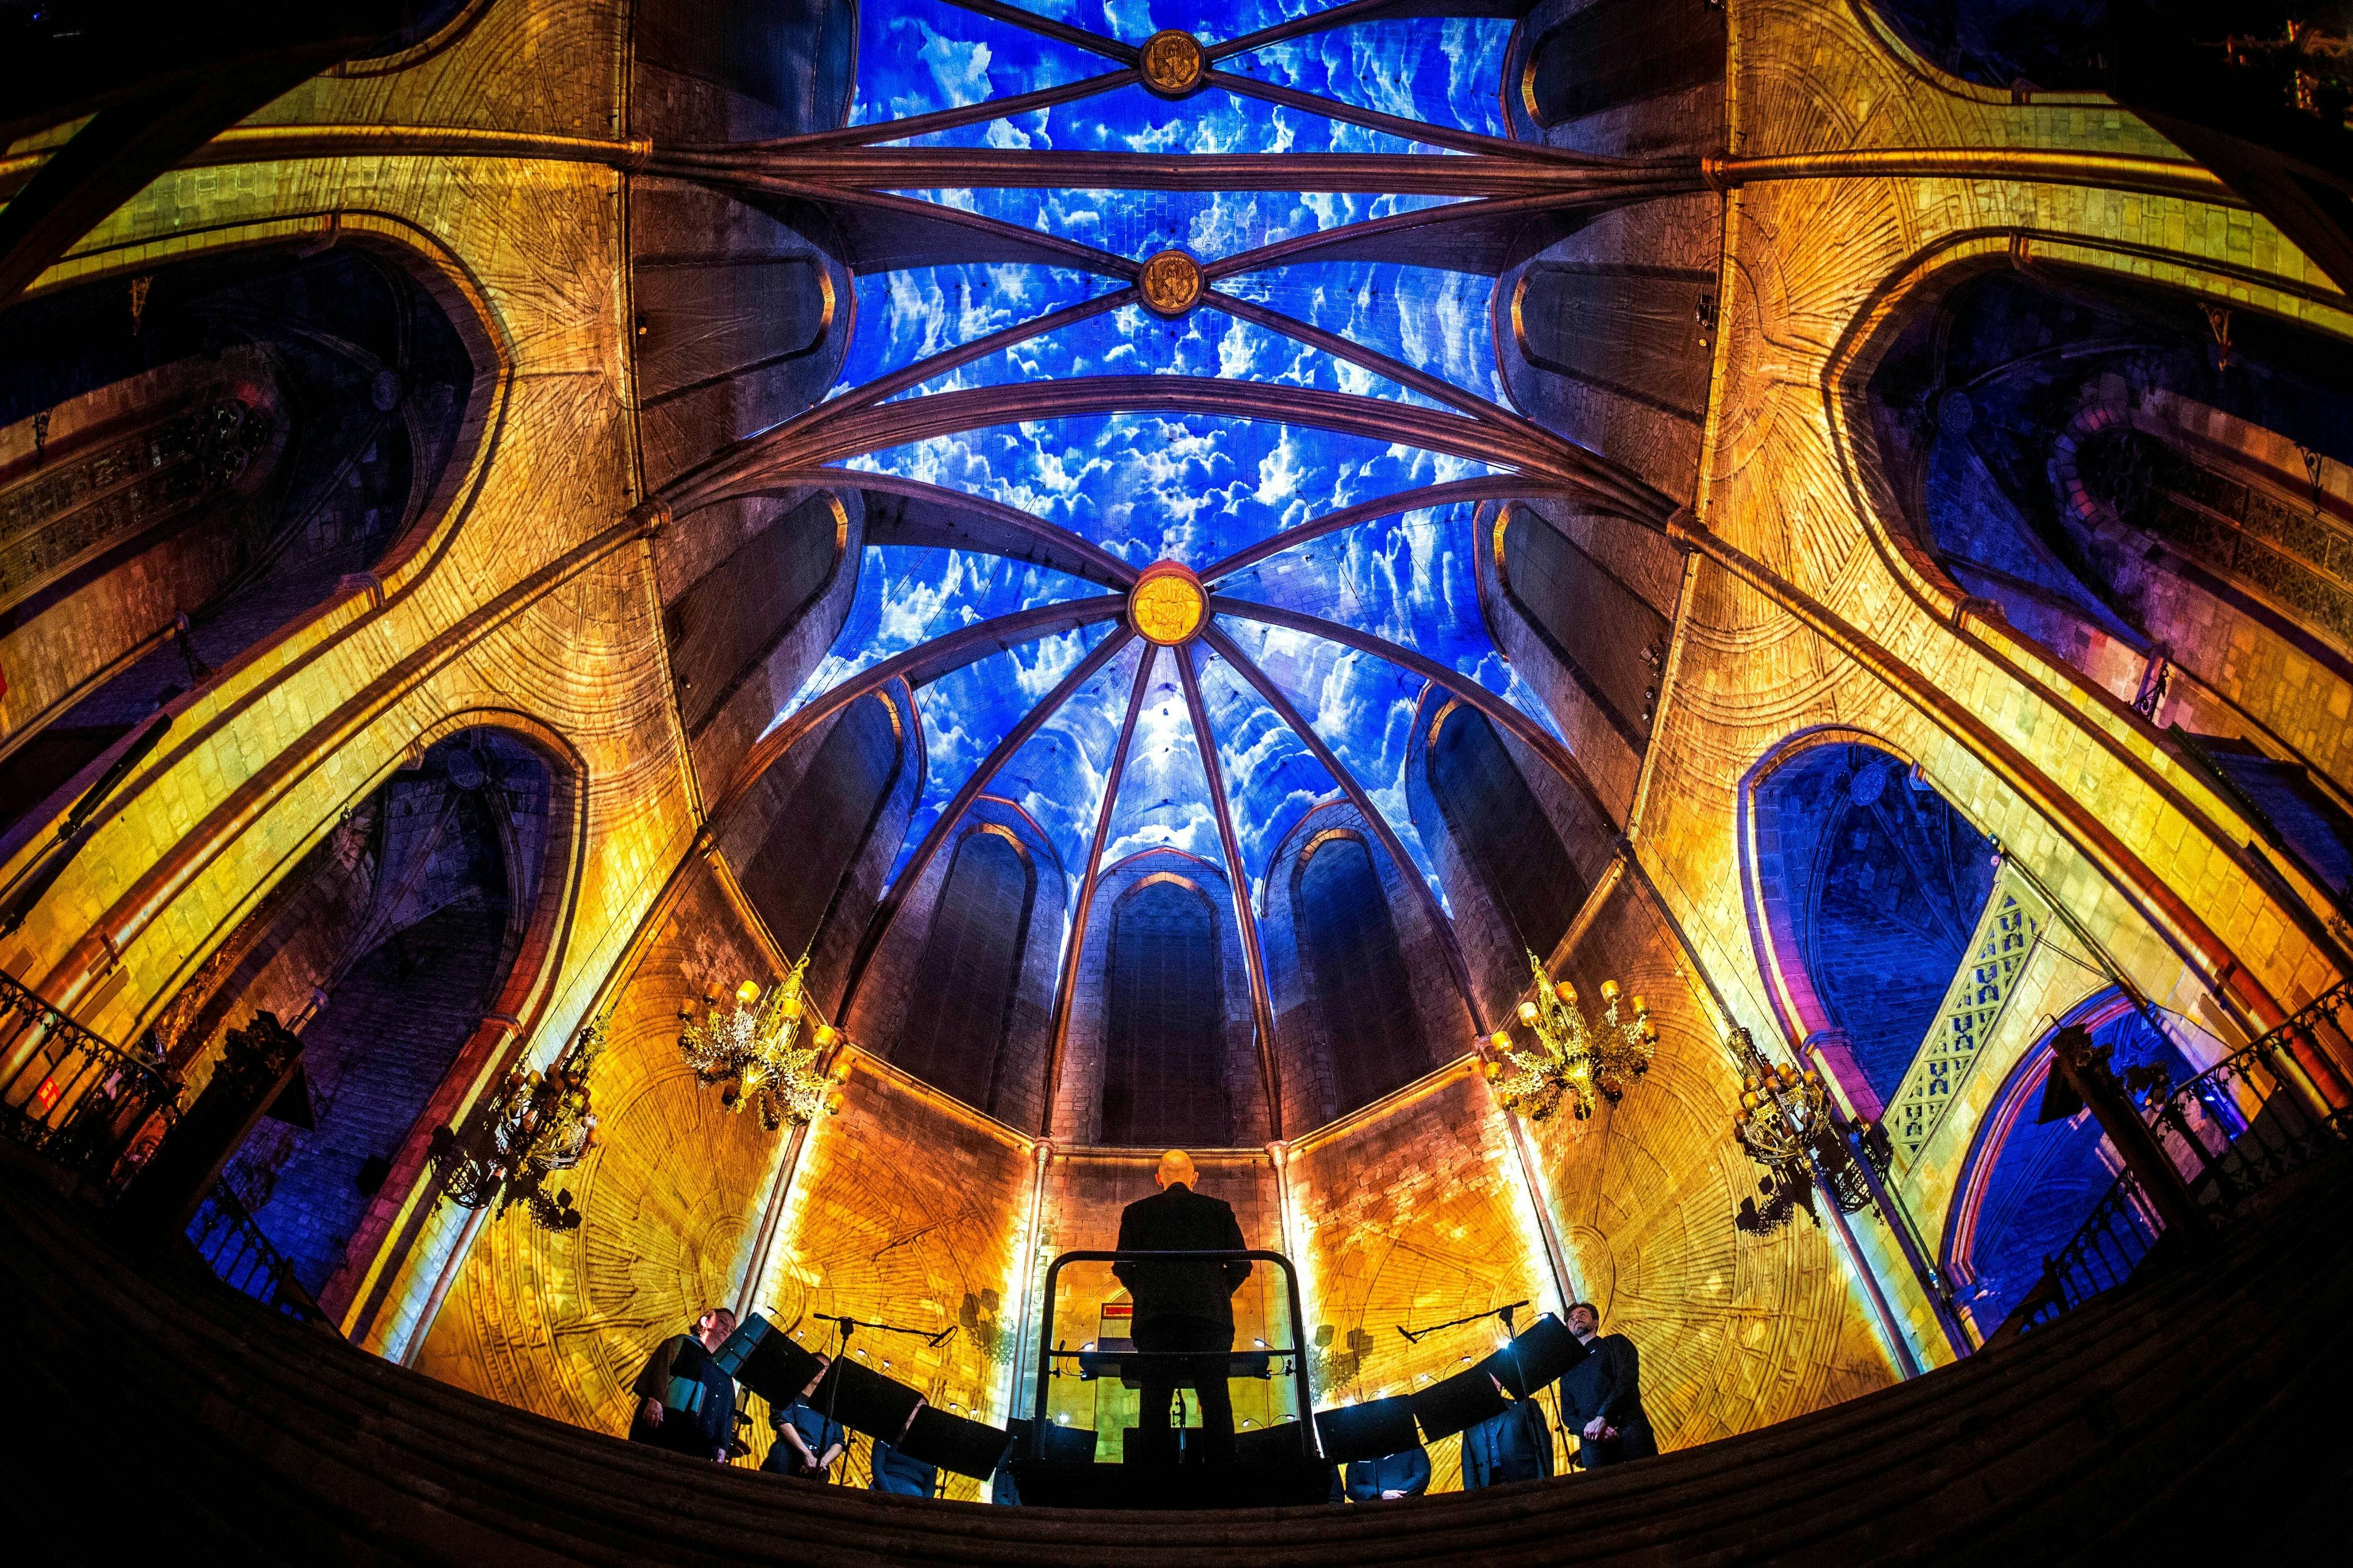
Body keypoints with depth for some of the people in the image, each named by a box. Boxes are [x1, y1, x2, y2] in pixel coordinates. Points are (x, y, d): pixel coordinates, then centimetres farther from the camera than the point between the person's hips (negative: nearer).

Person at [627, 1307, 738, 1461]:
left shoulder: (725, 1375, 29)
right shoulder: (683, 1343, 16)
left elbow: (728, 1415, 21)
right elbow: (660, 1367, -2)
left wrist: (722, 1448, 6)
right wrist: (654, 1400, -20)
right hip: (667, 1424, -4)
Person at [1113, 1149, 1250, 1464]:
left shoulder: (1136, 1212, 12)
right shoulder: (1220, 1210, 13)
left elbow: (1123, 1267, 7)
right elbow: (1241, 1264, 10)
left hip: (1155, 1314, 0)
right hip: (1211, 1313, 0)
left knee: (1155, 1402, 0)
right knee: (1216, 1402, 1)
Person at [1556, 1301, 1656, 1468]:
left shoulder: (1615, 1343, 17)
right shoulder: (1568, 1370, 28)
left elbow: (1627, 1378, -2)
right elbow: (1567, 1415, 19)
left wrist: (1602, 1417, -13)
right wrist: (1588, 1427, -5)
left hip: (1629, 1428, -3)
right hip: (1592, 1443, 3)